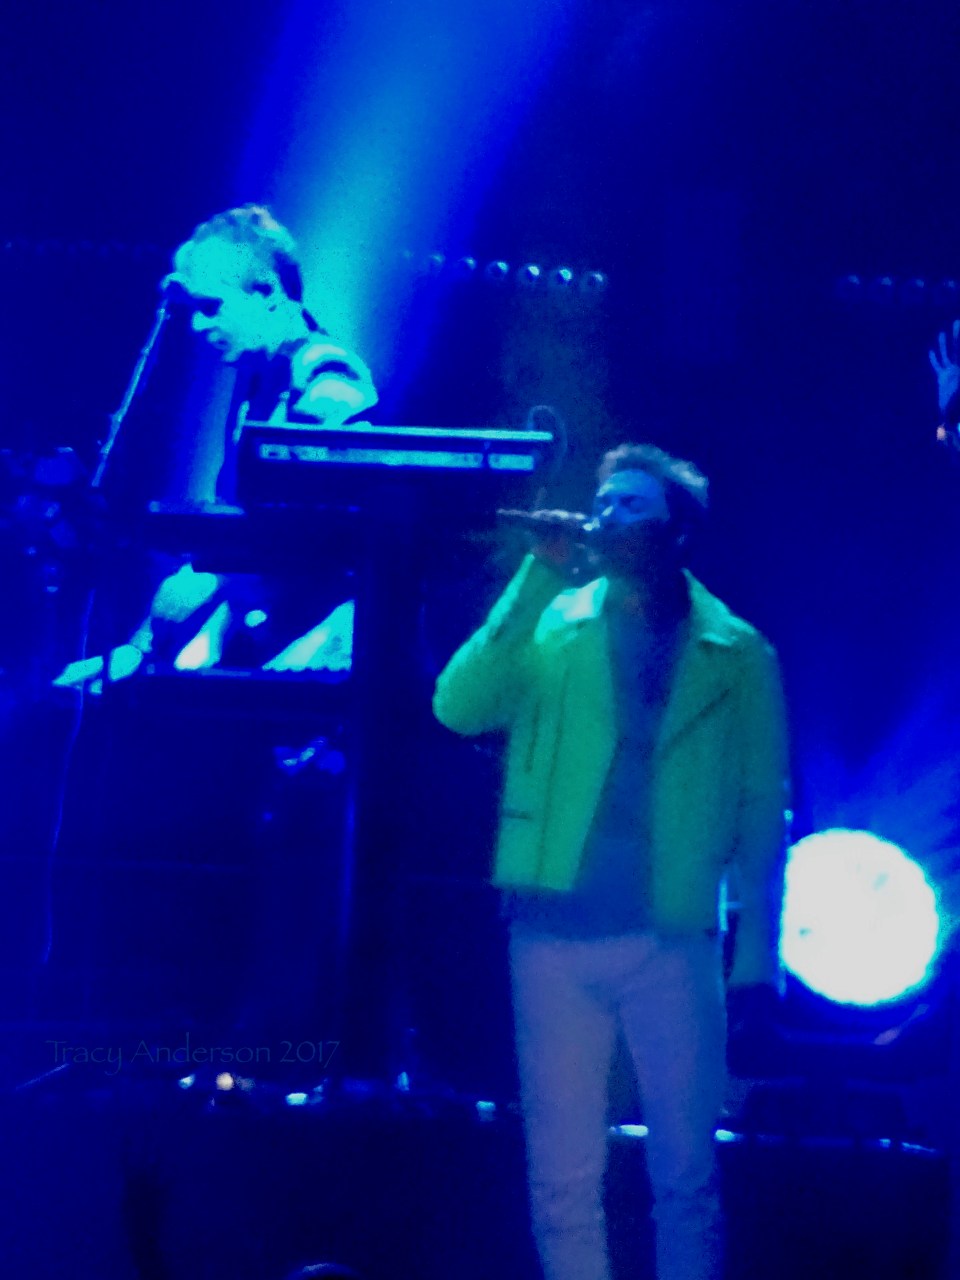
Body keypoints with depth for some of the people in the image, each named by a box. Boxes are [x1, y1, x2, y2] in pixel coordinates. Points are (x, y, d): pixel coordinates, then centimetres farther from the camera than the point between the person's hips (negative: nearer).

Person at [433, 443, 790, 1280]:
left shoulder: (737, 653, 6)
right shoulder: (551, 625, 9)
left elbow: (761, 813, 5)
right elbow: (458, 708, -7)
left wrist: (757, 957, -1)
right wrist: (539, 577, -9)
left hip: (674, 943, -1)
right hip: (555, 936, 1)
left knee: (687, 1179, 0)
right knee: (562, 1181, 4)